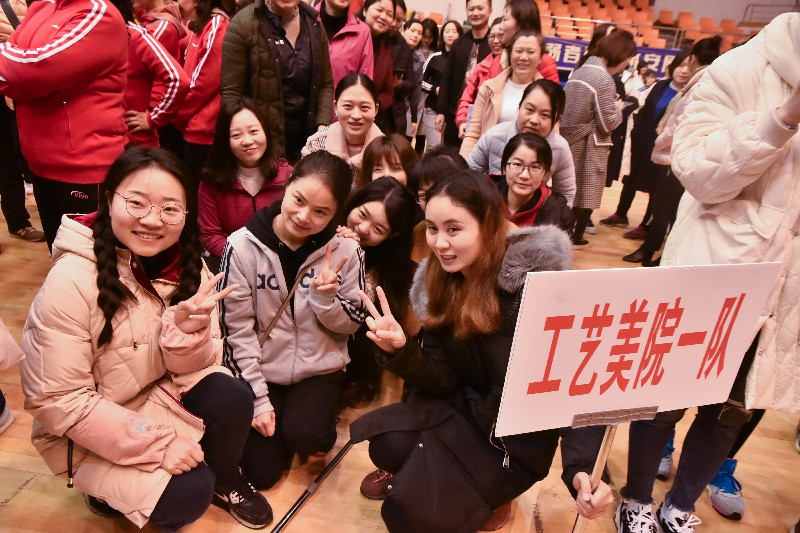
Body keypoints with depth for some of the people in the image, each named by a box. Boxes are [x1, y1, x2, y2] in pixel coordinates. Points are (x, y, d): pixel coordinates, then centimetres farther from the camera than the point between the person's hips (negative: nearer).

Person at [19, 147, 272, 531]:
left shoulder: (187, 264, -10)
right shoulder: (71, 281, -26)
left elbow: (189, 366, -8)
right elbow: (58, 401, -21)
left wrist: (188, 330, -32)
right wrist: (158, 443, -23)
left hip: (160, 390, 4)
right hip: (87, 429, -4)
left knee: (233, 400, -22)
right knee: (187, 494, -21)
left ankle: (225, 479, 9)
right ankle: (107, 490, 11)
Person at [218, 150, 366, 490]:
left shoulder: (345, 251, -12)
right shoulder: (243, 246, -15)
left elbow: (352, 324, -3)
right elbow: (236, 330, -11)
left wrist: (325, 298, -25)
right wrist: (257, 399, -10)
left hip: (318, 369, 0)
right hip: (260, 370, 1)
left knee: (304, 436, -25)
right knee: (262, 472, -1)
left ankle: (320, 416, 10)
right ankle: (277, 413, 28)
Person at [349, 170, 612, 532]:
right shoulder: (440, 284, -4)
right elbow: (443, 382, -4)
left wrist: (581, 466, -33)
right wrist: (400, 351, -24)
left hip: (519, 434, -4)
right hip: (464, 411, 5)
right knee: (387, 442, -24)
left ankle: (491, 489, 14)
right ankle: (417, 472, 11)